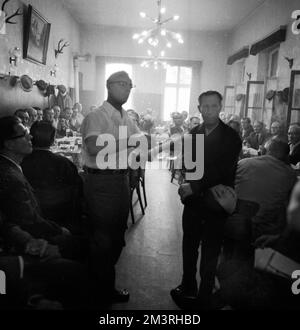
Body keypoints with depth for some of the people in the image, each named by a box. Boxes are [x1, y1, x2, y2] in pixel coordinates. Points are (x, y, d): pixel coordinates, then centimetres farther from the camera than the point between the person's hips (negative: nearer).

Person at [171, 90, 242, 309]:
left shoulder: (231, 137, -8)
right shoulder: (194, 133, 6)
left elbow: (224, 172, -15)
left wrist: (194, 187, -20)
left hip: (215, 205, -4)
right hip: (193, 200, 4)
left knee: (210, 254, 9)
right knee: (189, 247, 17)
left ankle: (204, 298, 27)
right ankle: (188, 288, 39)